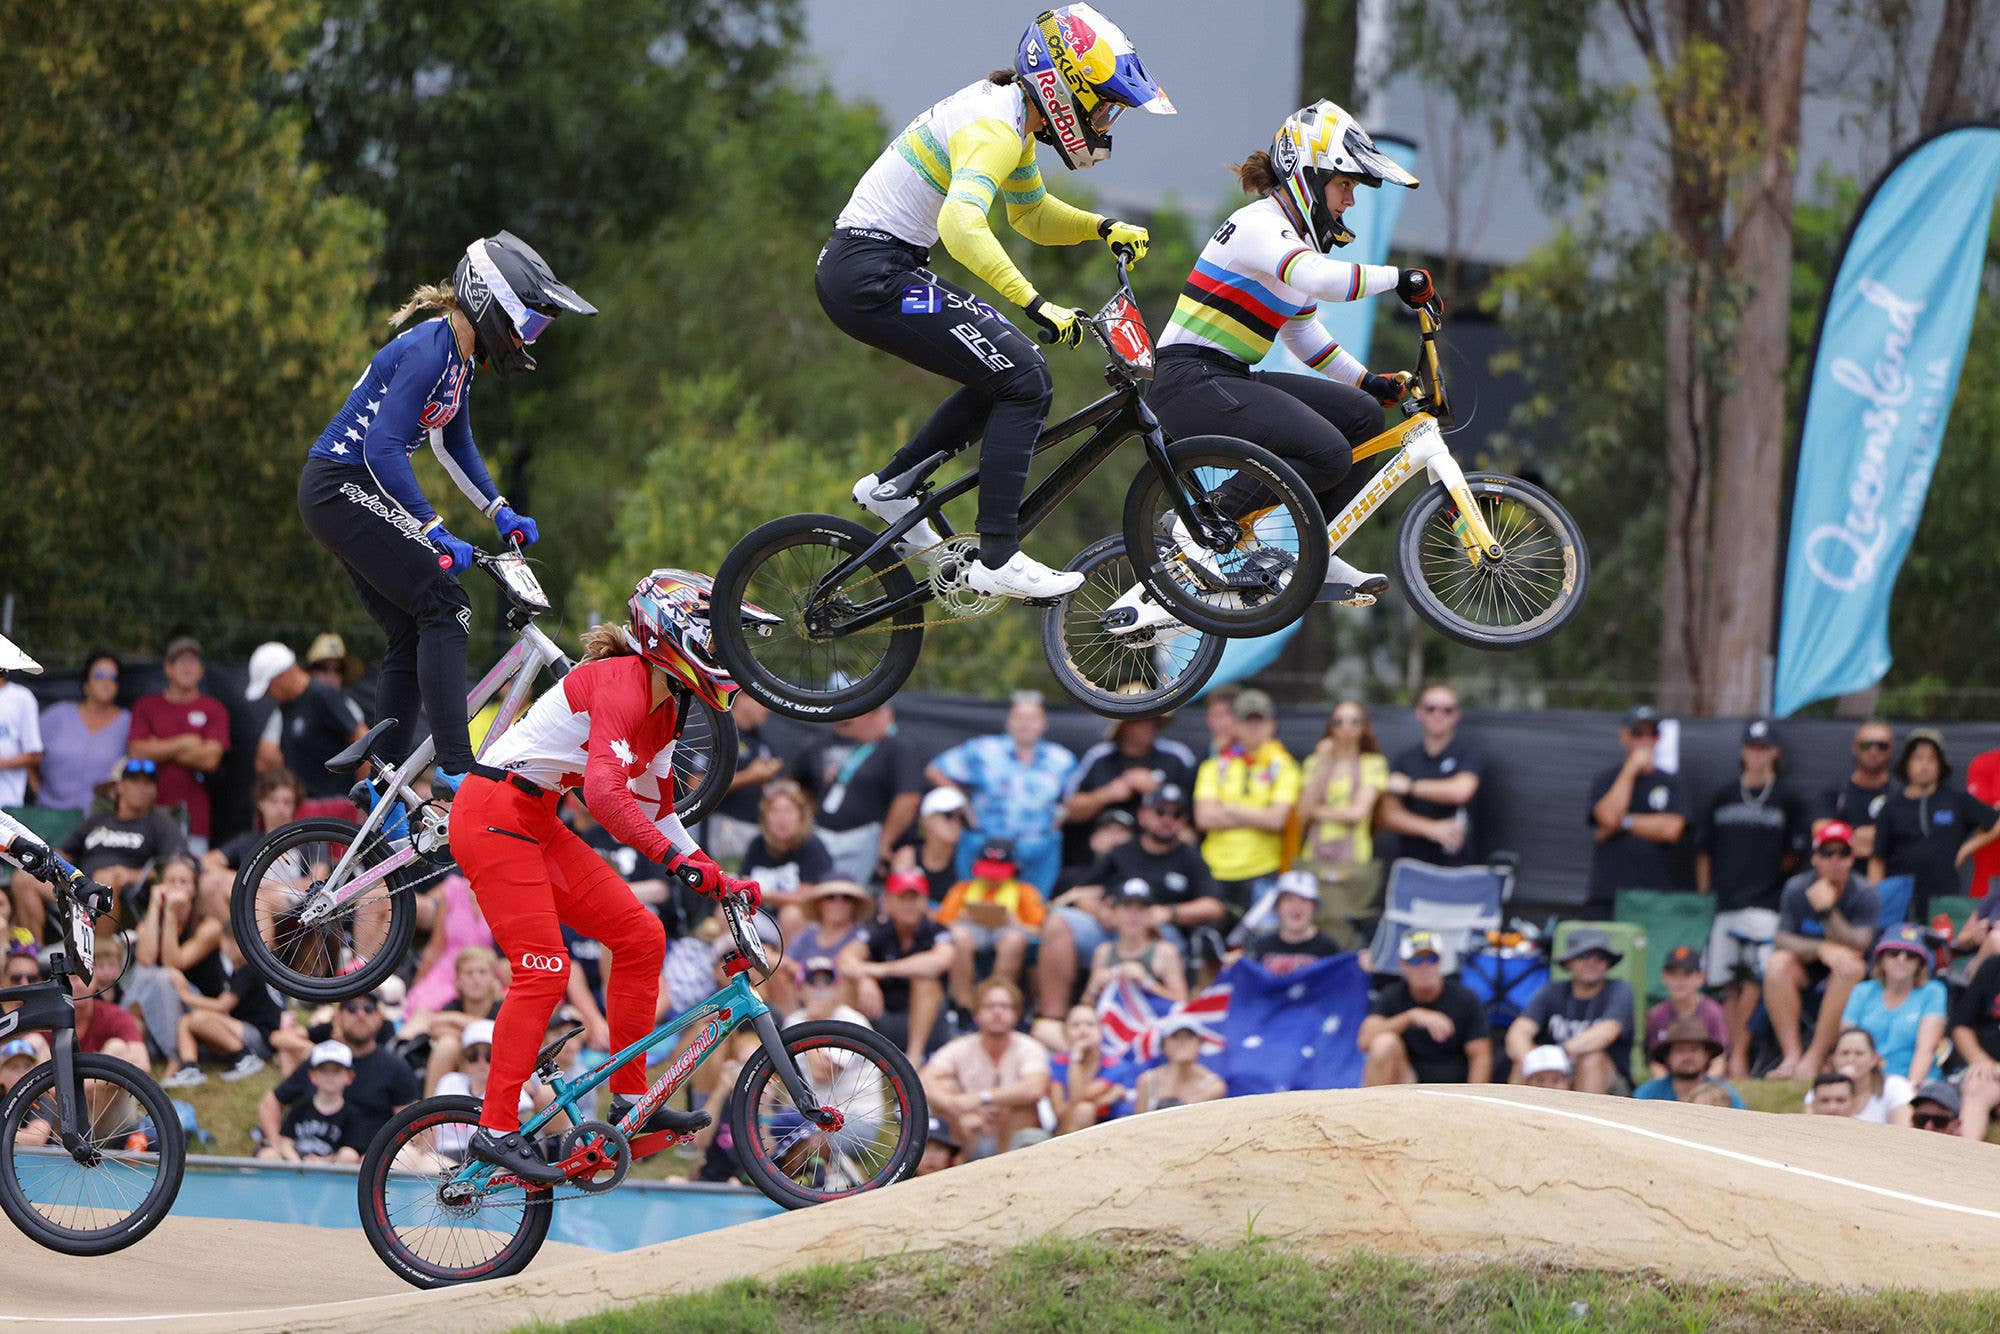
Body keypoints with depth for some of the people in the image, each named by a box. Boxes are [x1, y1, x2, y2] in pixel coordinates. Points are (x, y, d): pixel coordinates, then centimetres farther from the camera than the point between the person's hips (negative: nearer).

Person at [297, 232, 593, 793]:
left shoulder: (457, 357, 10)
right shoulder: (427, 351, -21)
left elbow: (453, 443, 24)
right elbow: (382, 449, -27)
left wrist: (500, 511, 17)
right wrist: (434, 532, -29)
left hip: (343, 494, 10)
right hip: (341, 488, -10)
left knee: (411, 634, 9)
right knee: (445, 606, -15)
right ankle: (455, 767, -20)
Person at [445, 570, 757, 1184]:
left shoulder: (661, 712, 12)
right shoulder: (620, 683, -19)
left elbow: (657, 813, 20)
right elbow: (603, 792, -31)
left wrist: (718, 880, 10)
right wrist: (676, 858, -34)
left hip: (537, 823, 10)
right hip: (494, 815, -10)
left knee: (642, 936, 4)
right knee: (543, 969, -16)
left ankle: (630, 1098, 10)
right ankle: (496, 1129, -14)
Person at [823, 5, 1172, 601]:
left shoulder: (1008, 115, 12)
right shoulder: (994, 130, -19)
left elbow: (1033, 216, 26)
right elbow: (960, 224, -36)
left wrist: (1104, 228, 9)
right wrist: (1035, 304, -38)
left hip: (877, 271, 10)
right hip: (871, 274, -10)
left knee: (1010, 371, 14)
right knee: (1023, 380, -11)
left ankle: (890, 485, 19)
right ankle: (998, 560, -12)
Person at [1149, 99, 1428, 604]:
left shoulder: (1296, 237, 18)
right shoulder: (1258, 225, -14)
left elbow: (1304, 334, 26)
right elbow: (1317, 278, -34)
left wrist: (1367, 379, 15)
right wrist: (1399, 278, -25)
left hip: (1229, 380, 10)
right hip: (1191, 382, -10)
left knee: (1361, 414, 4)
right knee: (1327, 454, -23)